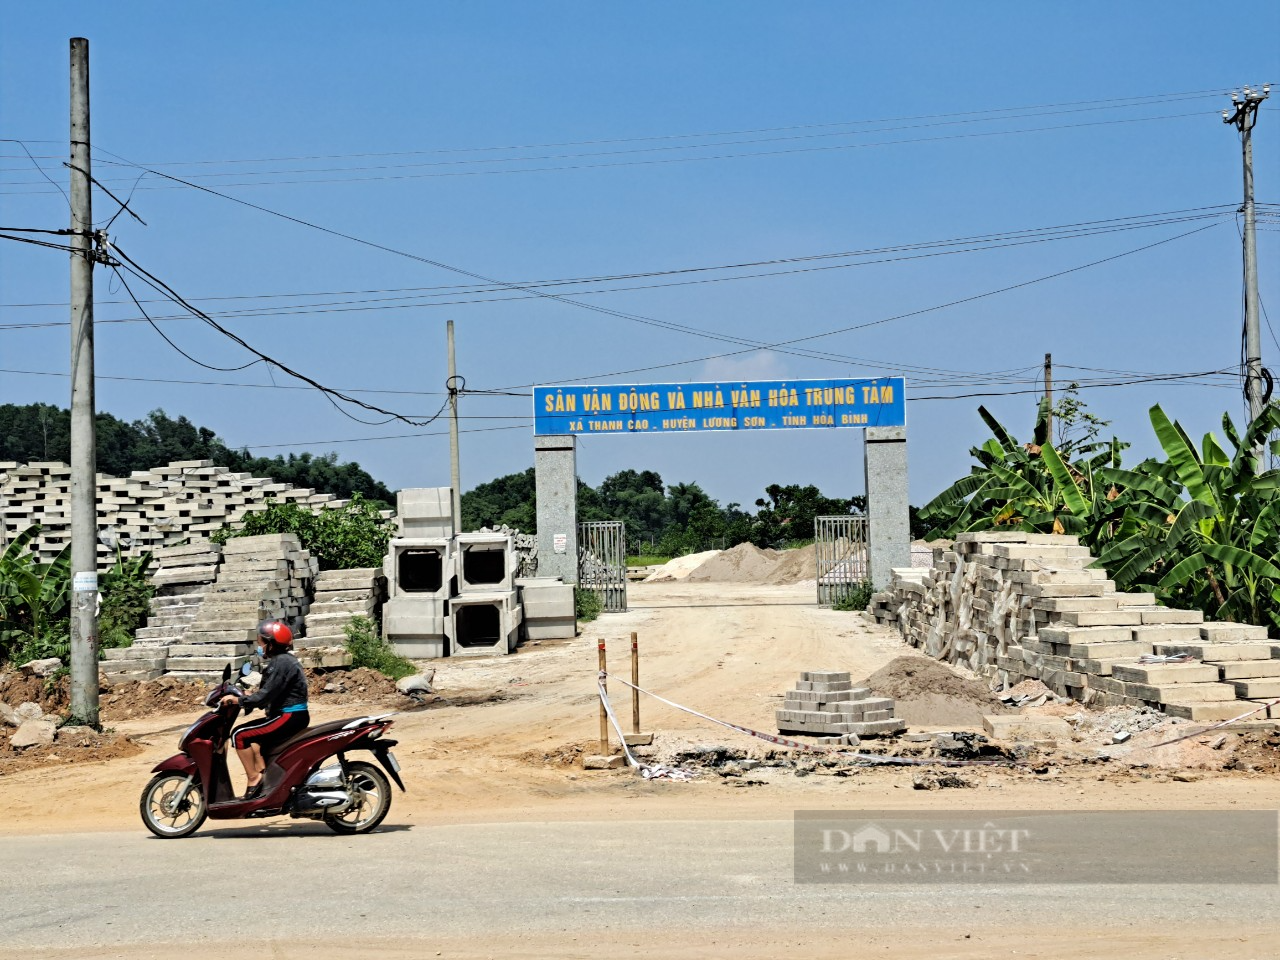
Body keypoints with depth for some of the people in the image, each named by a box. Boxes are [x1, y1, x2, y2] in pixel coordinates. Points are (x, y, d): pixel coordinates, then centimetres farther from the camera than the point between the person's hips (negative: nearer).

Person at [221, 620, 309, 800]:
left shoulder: (281, 662, -16)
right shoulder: (281, 659, 15)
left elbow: (266, 695, -22)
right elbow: (270, 693, 20)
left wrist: (238, 700, -15)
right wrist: (243, 698, 13)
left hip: (290, 717, -11)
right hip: (292, 716, 11)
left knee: (240, 735, -10)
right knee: (251, 733, 23)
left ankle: (254, 780, -8)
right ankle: (262, 773, 10)